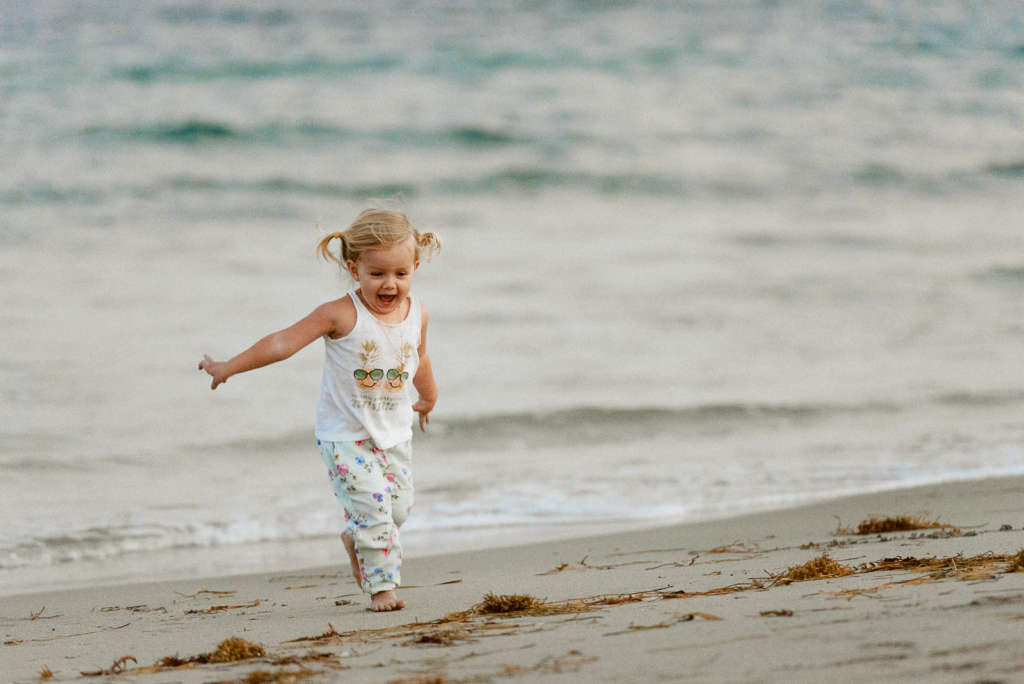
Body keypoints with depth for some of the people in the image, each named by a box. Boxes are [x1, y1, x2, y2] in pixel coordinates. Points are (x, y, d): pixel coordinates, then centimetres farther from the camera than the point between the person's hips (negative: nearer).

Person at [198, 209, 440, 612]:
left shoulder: (417, 314, -3)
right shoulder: (342, 315, -18)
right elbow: (284, 343, -17)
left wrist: (428, 397, 36)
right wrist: (229, 367, -17)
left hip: (394, 432, 5)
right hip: (346, 435, -5)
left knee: (399, 506, 6)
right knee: (371, 505, -14)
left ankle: (355, 539, 36)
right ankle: (381, 586, -5)